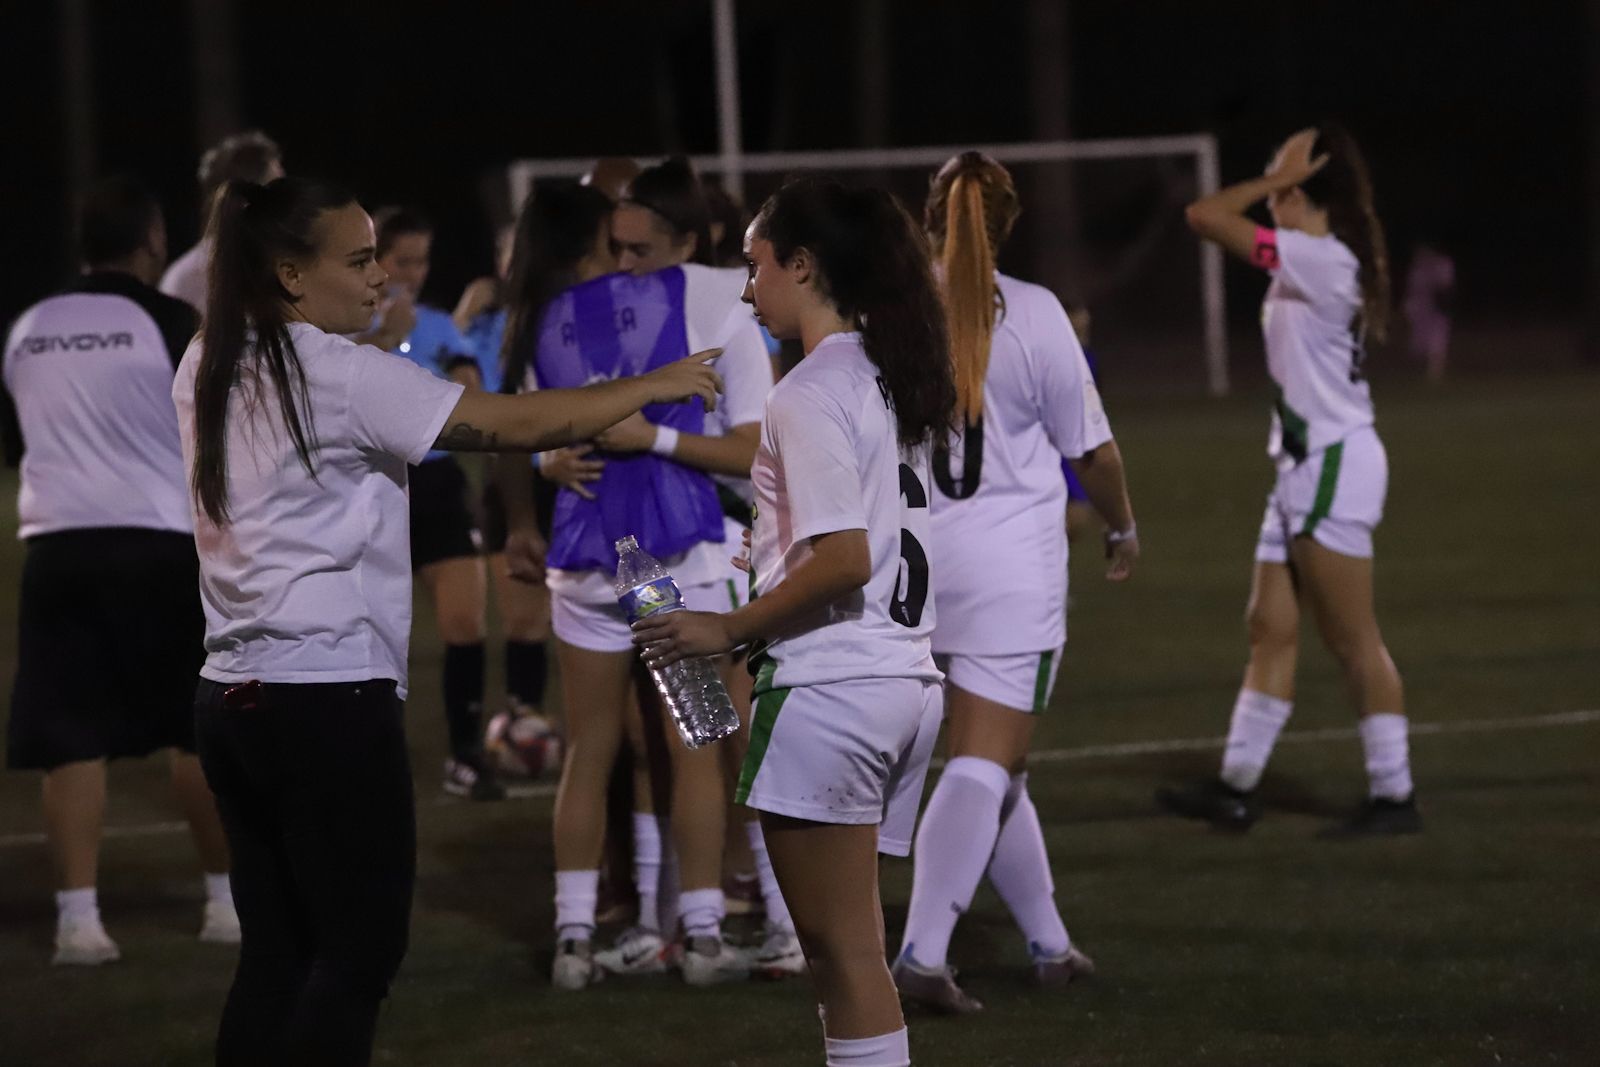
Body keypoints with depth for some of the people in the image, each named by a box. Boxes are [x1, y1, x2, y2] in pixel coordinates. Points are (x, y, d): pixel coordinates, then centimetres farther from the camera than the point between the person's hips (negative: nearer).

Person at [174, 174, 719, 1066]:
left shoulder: (209, 371, 12)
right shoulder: (340, 373, -13)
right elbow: (516, 424, -12)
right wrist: (656, 387, 0)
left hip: (234, 694, 8)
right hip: (329, 693, -8)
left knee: (277, 954, 9)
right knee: (361, 951, -3)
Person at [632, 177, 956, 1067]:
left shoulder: (810, 395, -14)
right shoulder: (893, 379, 13)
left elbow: (846, 560, -20)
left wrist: (730, 629, -13)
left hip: (830, 690, -9)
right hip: (909, 680, 9)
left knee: (844, 950, -4)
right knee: (850, 949, 13)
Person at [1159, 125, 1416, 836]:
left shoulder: (1317, 260, -17)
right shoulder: (1314, 263, 12)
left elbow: (1204, 216, -20)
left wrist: (1277, 176, -11)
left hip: (1332, 469, -10)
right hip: (1306, 467, 10)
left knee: (1353, 640, -4)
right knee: (1270, 628, 10)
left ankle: (1394, 797, 1)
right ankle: (1236, 788, 12)